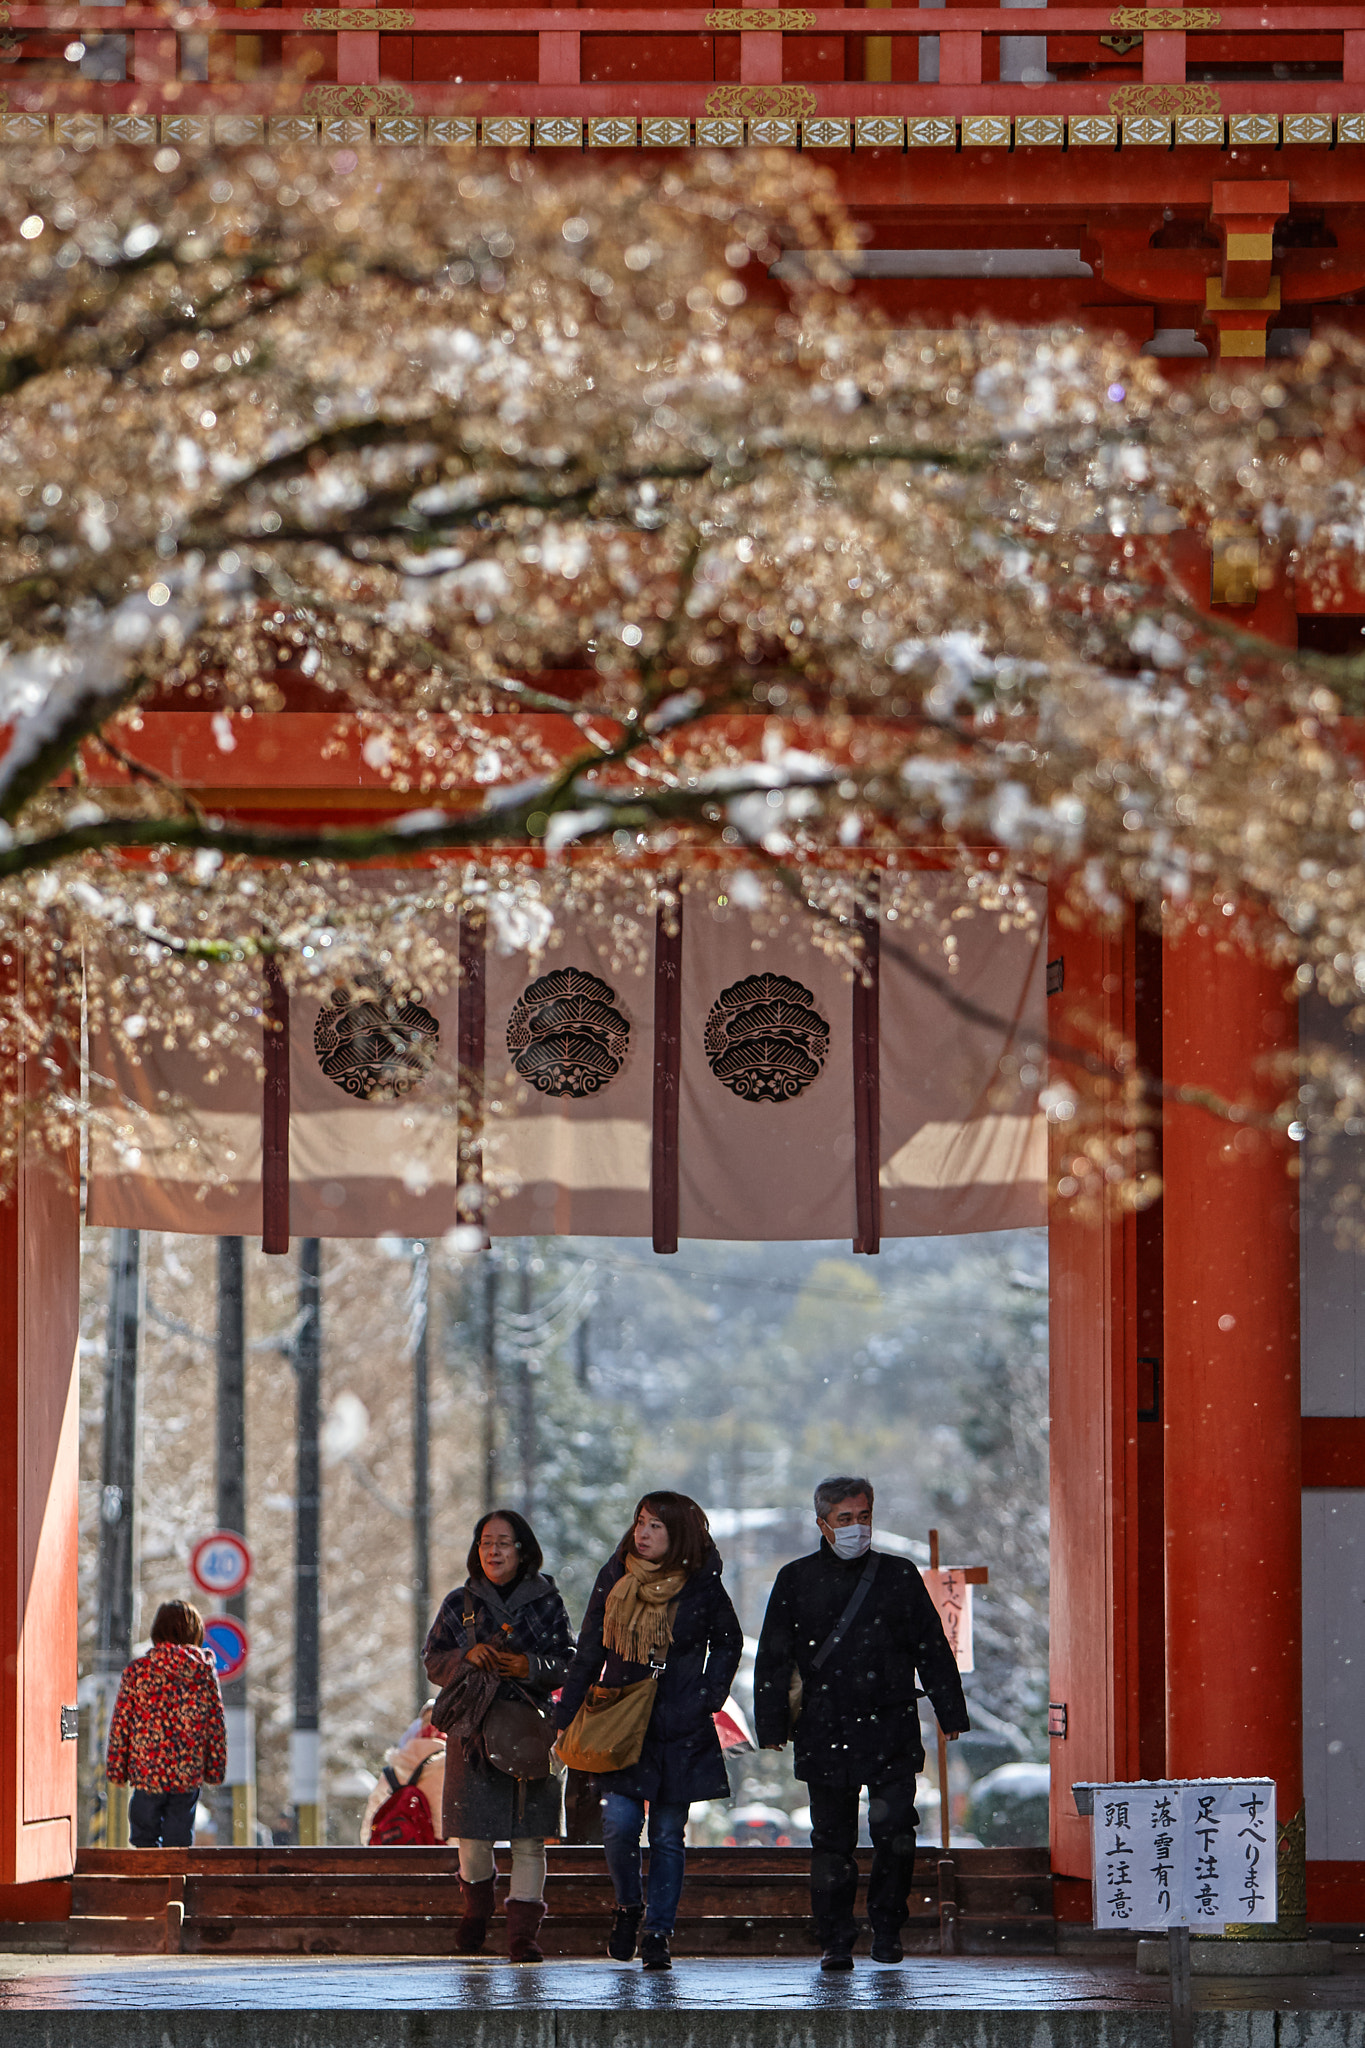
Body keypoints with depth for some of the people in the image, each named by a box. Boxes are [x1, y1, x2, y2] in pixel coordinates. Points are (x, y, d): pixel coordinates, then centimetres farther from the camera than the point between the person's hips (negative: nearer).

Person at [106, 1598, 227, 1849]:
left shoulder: (137, 1671, -5)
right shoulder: (205, 1672, 0)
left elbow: (121, 1724, -3)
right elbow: (216, 1725, 4)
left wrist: (116, 1769, 6)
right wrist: (216, 1769, 14)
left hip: (147, 1771, -2)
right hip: (189, 1774, 2)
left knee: (144, 1836, 9)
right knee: (179, 1837, 10)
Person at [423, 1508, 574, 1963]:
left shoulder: (546, 1601, 7)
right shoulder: (460, 1604, 9)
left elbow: (567, 1664, 5)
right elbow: (434, 1662, 8)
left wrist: (532, 1666, -14)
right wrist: (467, 1657, -11)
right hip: (473, 1727, 1)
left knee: (529, 1839, -6)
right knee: (474, 1835, -1)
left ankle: (522, 1936, -4)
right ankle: (474, 1912, 27)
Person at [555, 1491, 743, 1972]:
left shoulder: (701, 1587, -2)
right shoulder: (615, 1579, 3)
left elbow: (727, 1643, 14)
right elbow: (589, 1649, 10)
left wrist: (710, 1696, 2)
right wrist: (568, 1715, 7)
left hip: (679, 1730, -1)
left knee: (667, 1834, 1)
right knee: (619, 1822, -12)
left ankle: (657, 1934, 11)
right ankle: (628, 1906, 15)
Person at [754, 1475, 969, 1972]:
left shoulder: (899, 1576, 9)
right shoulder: (796, 1581, 8)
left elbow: (933, 1650, 11)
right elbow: (773, 1660, 9)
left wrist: (951, 1715, 6)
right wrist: (771, 1727, 2)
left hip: (891, 1731, 0)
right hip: (825, 1734, 0)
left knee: (894, 1830, -9)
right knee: (832, 1841, 2)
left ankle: (887, 1929, 7)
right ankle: (836, 1941, 10)